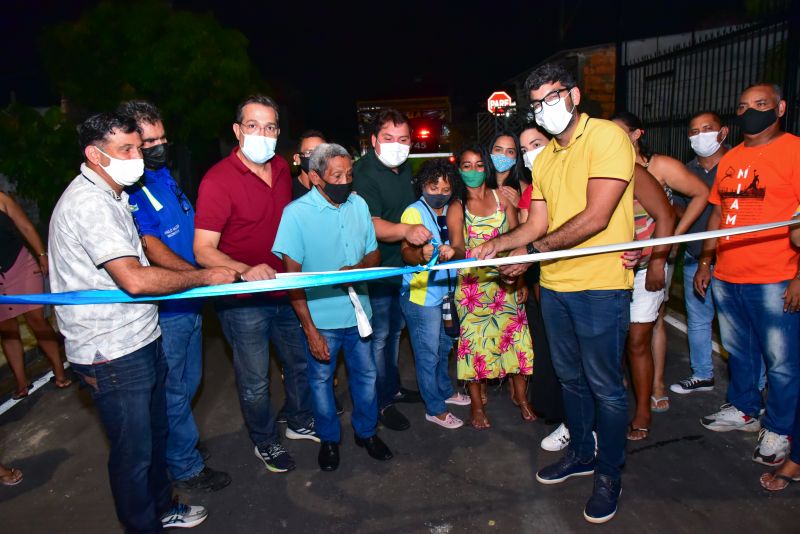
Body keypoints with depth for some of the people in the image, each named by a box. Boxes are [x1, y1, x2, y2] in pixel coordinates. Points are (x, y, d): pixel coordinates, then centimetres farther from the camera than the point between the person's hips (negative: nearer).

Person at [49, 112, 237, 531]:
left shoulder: (111, 196, 13)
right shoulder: (90, 203, -21)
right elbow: (134, 280, -31)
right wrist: (205, 277, -20)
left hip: (141, 341, 10)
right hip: (113, 356, -10)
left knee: (155, 434, 24)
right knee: (134, 452, 7)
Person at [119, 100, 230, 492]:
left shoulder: (164, 174, 9)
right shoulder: (128, 189, -18)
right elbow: (151, 248, -26)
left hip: (189, 300, 8)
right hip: (164, 309, -8)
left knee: (189, 383, 23)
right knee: (173, 391, 9)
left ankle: (175, 441, 44)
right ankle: (186, 468, 27)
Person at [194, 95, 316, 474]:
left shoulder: (281, 167, 2)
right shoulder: (218, 180, -19)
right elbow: (203, 250, -25)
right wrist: (246, 270, -42)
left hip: (284, 289, 7)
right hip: (243, 300, -6)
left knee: (301, 361, 21)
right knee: (255, 381, 10)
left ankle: (300, 422, 47)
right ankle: (265, 443, 37)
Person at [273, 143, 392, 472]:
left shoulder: (358, 204, 0)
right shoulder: (297, 213, -14)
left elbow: (373, 253, 9)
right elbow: (292, 276, -14)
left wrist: (359, 268, -16)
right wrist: (310, 330, -16)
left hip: (357, 312, 4)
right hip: (320, 318, -4)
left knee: (365, 374, 17)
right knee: (321, 379, 14)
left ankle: (366, 432, 40)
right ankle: (329, 439, 37)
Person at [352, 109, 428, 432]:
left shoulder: (404, 167, 5)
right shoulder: (364, 174, -22)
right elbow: (372, 225, -35)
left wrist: (421, 235, 20)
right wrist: (406, 230, -51)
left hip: (401, 265, 9)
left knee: (395, 330, 21)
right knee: (379, 336, 2)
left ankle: (393, 387, 39)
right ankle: (381, 402, 20)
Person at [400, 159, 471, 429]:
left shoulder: (450, 211, 7)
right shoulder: (414, 212, -13)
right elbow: (406, 251, -26)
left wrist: (452, 252, -7)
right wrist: (421, 255, -46)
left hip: (445, 292, 7)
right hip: (421, 295, -7)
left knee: (444, 346, 22)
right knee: (428, 354, 4)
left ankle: (445, 391, 43)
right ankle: (435, 409, 19)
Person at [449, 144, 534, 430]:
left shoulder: (503, 198, 6)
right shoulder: (456, 208, 2)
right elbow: (457, 248, -10)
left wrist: (521, 279, 1)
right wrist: (457, 252, -35)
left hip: (507, 282, 2)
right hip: (473, 284, -1)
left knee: (516, 335, 4)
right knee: (474, 339, 3)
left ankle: (521, 396, 25)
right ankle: (476, 404, 20)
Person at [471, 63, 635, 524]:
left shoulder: (607, 137, -10)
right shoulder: (544, 158, 13)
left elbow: (595, 218, -19)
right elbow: (538, 224, 12)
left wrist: (534, 251, -16)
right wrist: (500, 242, -5)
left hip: (600, 287, -7)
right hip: (554, 287, 7)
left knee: (605, 386, 6)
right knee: (571, 378, 19)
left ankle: (609, 473, 26)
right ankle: (581, 453, 39)